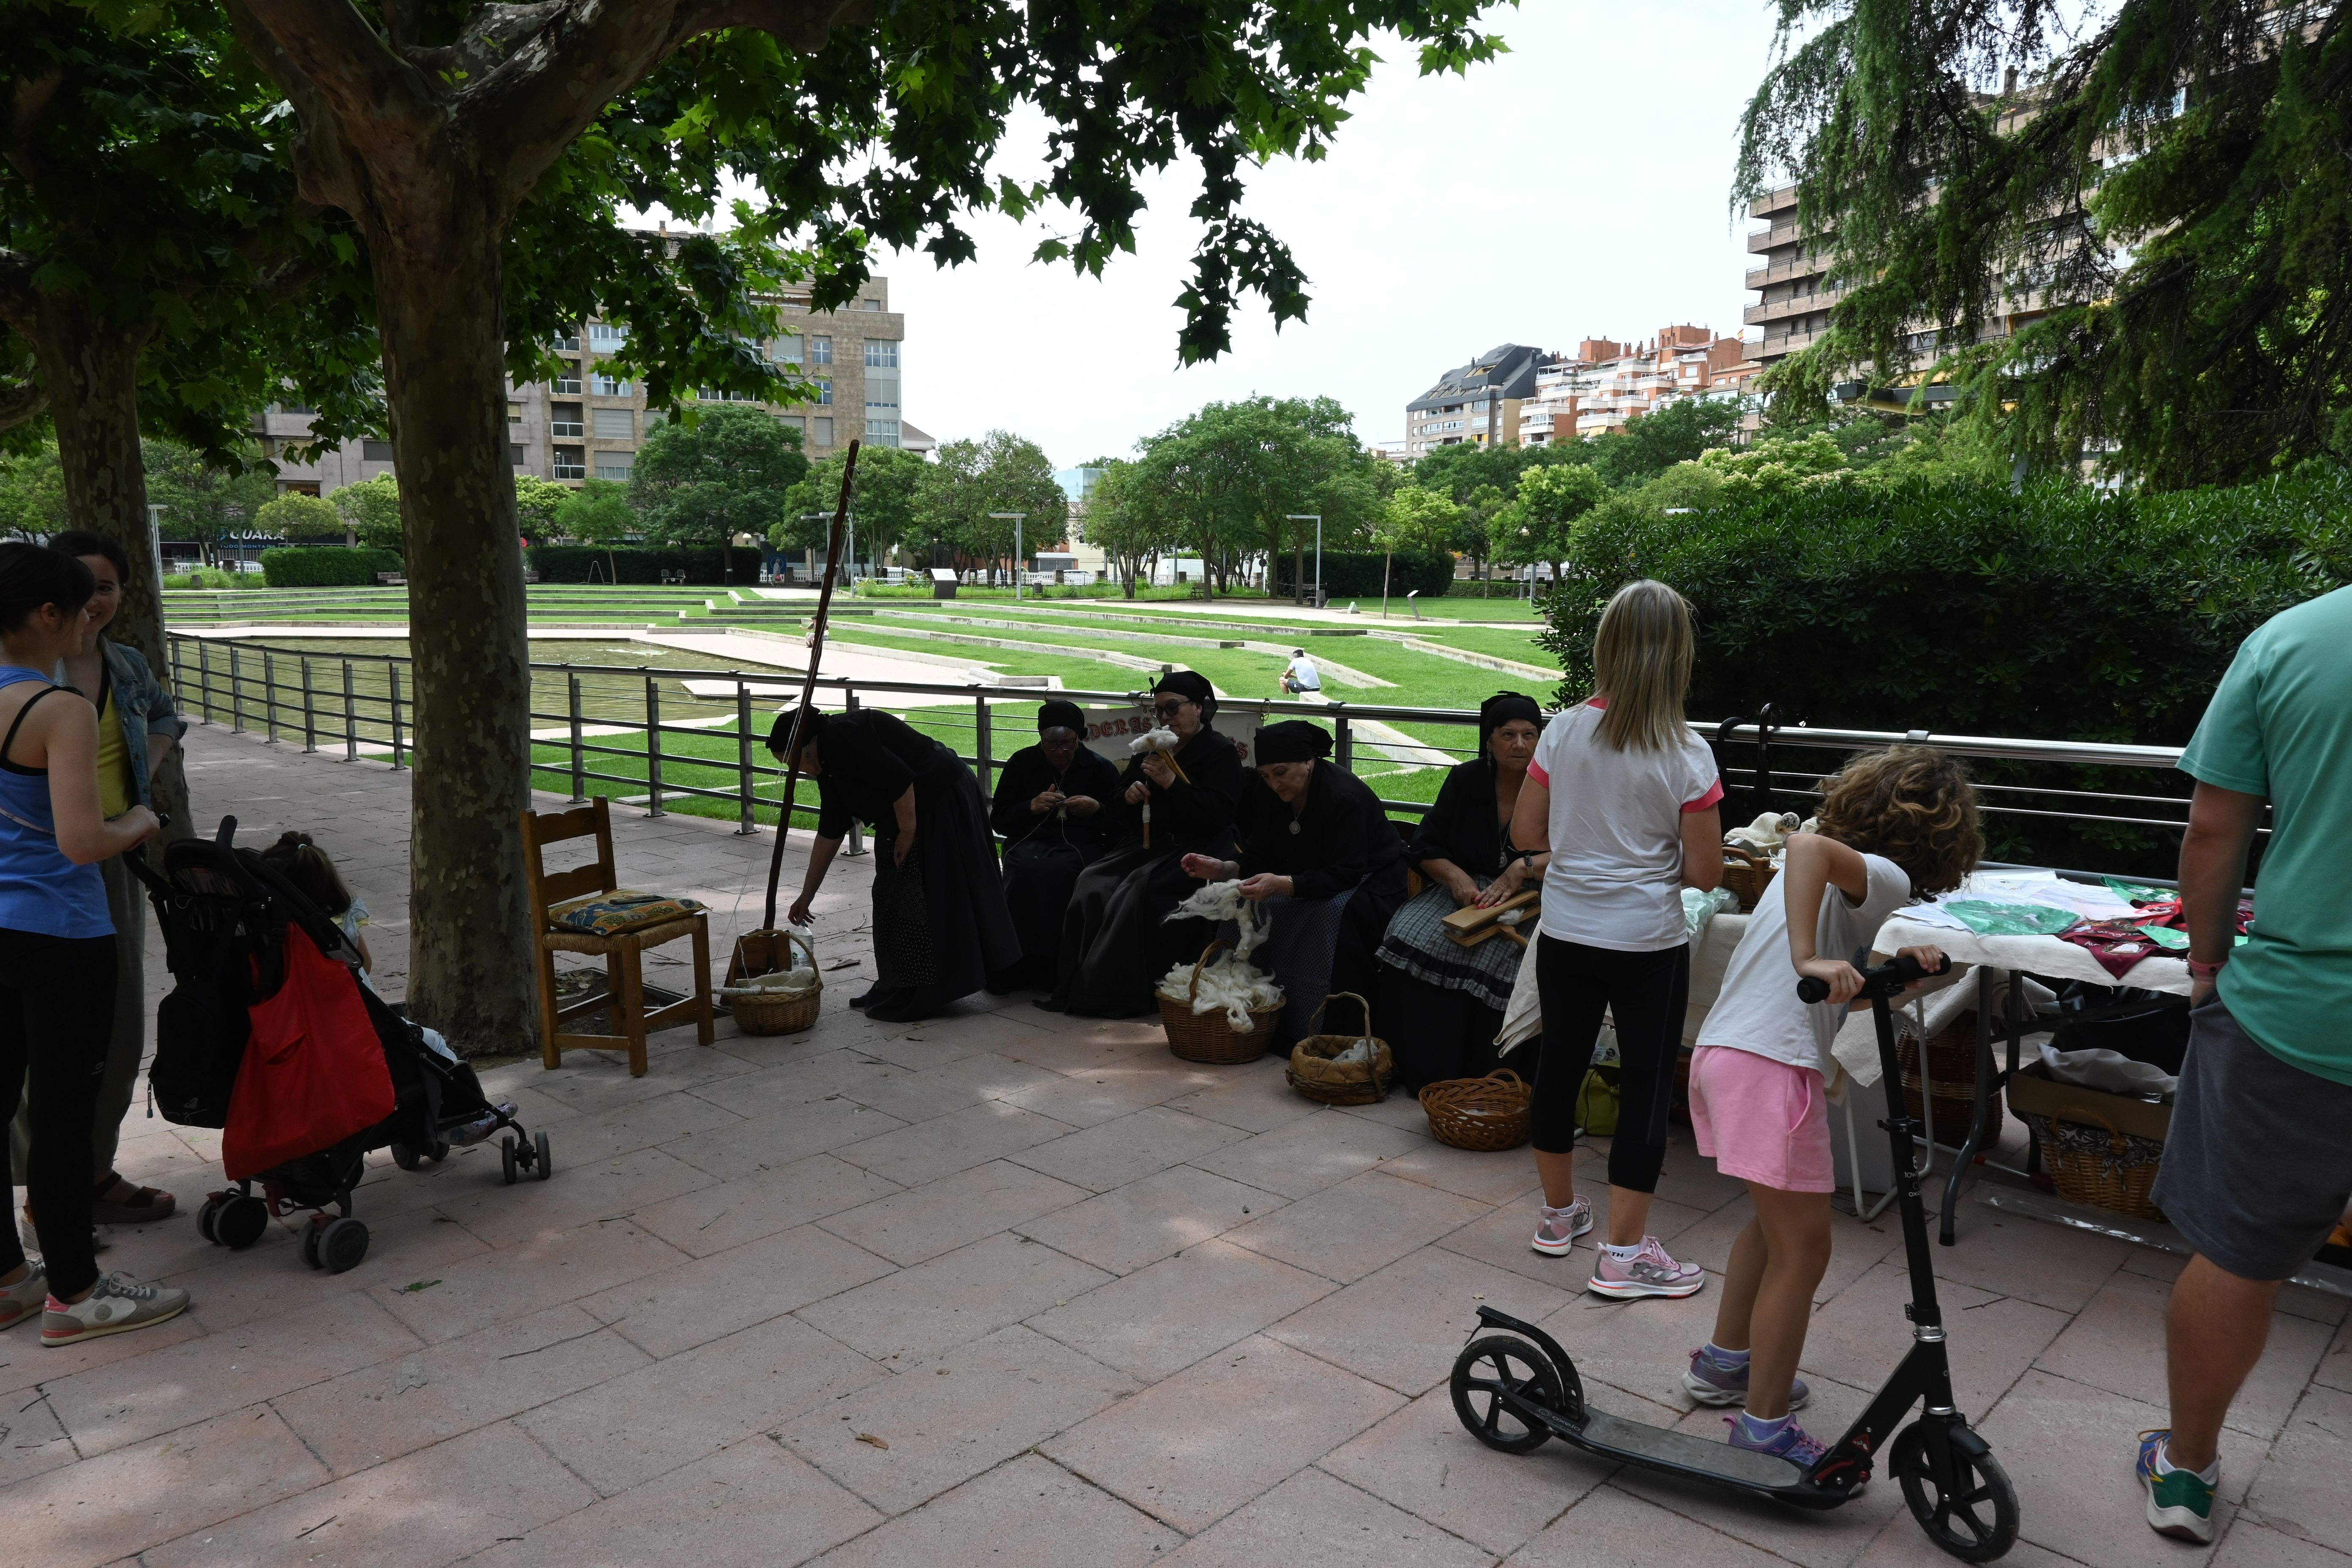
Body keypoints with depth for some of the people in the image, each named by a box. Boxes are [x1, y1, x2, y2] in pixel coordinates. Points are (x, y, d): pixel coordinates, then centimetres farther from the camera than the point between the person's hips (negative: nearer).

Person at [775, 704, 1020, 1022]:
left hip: (941, 803, -10)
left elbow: (899, 780, -25)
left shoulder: (843, 737, -17)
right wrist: (807, 896, 21)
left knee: (912, 899, -6)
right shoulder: (827, 763, 14)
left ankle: (915, 998, 1)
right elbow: (829, 832, 18)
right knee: (894, 898, 12)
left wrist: (908, 830, -15)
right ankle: (897, 990, 19)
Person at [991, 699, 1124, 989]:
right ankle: (1018, 969, -26)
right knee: (1027, 870, -35)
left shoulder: (1101, 768, 8)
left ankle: (1051, 969, -28)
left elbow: (1120, 826, 5)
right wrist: (1031, 807, -7)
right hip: (1029, 840, 2)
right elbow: (998, 821, 11)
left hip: (1080, 843, -1)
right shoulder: (1022, 763, 13)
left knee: (1056, 871, -36)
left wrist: (1097, 809, -15)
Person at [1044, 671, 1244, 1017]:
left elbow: (1217, 814, -16)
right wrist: (1129, 794, 1)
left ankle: (1116, 993, -24)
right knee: (1092, 884, -17)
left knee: (1141, 889, -31)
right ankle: (1073, 986, -16)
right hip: (1147, 843, 7)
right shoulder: (1152, 749, 19)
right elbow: (1117, 801, 26)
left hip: (1194, 848, -7)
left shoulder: (1221, 752, -2)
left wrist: (1170, 781, -21)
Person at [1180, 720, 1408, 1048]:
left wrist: (1283, 885, -44)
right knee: (1257, 908, -16)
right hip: (1310, 881, 7)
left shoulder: (1345, 797, -26)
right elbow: (1260, 857, -2)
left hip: (1371, 882, -7)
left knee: (1335, 913, -37)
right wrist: (1223, 870, -22)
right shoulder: (1268, 794, -5)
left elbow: (1345, 875, -31)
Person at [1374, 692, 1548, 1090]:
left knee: (1490, 962, -32)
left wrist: (1524, 869, -30)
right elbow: (1426, 848, 5)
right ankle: (1420, 1072, -12)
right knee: (1409, 935, -22)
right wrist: (1457, 878, -14)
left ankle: (1478, 1082, -13)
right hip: (1466, 889, 4)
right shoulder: (1466, 780, 6)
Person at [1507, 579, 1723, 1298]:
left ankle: (1561, 1213, 34)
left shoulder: (1563, 732, -5)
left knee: (1559, 1064, 17)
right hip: (1648, 944, -4)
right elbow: (1705, 873, -11)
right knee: (1646, 1087, 7)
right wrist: (1655, 853, 9)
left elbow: (1526, 833, 1)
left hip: (1565, 934, 4)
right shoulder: (1685, 754, -13)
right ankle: (1624, 1253, 13)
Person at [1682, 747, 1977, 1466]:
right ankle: (1765, 1426, 13)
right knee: (1803, 1247, 3)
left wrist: (1893, 956, 10)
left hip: (1719, 1052, 10)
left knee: (1774, 1221, 27)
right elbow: (1808, 845, -30)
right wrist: (1810, 960, -34)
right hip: (1772, 1066, -10)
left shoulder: (1835, 867, 19)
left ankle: (1725, 1360, 41)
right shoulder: (1884, 880, -8)